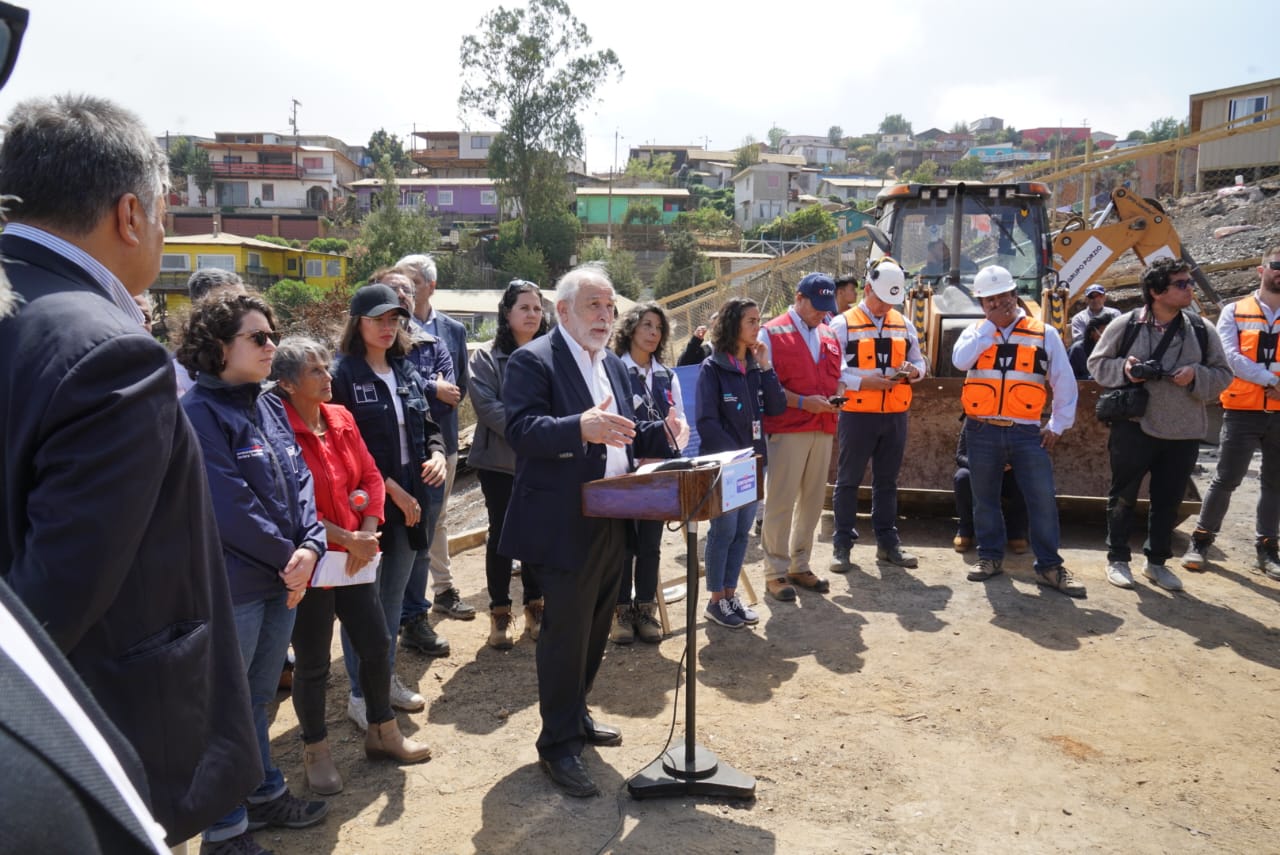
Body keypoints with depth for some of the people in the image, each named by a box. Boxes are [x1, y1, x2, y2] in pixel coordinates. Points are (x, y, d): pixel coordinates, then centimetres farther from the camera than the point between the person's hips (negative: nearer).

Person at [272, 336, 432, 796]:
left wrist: (368, 534, -8)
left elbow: (371, 476, 5)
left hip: (355, 559, 6)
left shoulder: (341, 418, 4)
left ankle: (383, 732, 34)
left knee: (376, 645, 14)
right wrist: (344, 538, -17)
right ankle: (315, 751, 29)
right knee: (312, 663, 9)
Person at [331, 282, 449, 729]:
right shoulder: (343, 376, -10)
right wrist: (391, 489, -17)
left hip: (412, 499, 7)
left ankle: (387, 678, 31)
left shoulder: (406, 372, 10)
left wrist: (437, 454, -6)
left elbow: (428, 425, 15)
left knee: (394, 593, 17)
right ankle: (361, 694, 14)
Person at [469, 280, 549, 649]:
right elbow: (487, 406, -14)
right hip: (500, 460, -2)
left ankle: (535, 607, 23)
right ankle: (500, 613, 16)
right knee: (502, 533, 5)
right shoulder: (487, 357, -2)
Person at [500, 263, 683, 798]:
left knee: (595, 628, 18)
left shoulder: (612, 364, 15)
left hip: (610, 525, 9)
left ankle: (574, 716, 37)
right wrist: (581, 427, -39)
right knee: (565, 633, -2)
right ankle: (558, 744, 12)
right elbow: (520, 429, -24)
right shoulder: (534, 361, -11)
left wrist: (662, 433, 1)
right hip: (564, 527, -8)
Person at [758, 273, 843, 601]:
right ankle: (775, 572, 8)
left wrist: (835, 398, 1)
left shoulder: (828, 336, 15)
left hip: (822, 429, 6)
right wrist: (803, 402, -18)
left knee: (812, 500, 11)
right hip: (786, 430, -6)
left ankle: (800, 566, 23)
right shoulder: (772, 333, -4)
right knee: (780, 502, -2)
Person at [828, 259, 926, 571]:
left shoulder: (903, 325, 12)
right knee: (849, 480, 3)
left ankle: (887, 542, 23)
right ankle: (842, 544, 12)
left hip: (896, 415, 5)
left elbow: (919, 362, 18)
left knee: (887, 480, 13)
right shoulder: (843, 324, -4)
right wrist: (863, 382, -21)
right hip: (857, 414, -4)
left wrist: (912, 371, -6)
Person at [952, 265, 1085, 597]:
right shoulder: (975, 332, 5)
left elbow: (1064, 382, 7)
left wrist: (1058, 425, 2)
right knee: (985, 498, 10)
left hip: (1027, 432, -1)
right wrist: (990, 324, -11)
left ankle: (1049, 566, 9)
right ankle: (991, 556, 25)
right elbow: (960, 361, -16)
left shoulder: (1044, 334, 3)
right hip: (982, 431, 1)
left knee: (1043, 499, -2)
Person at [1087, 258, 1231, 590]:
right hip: (1133, 427, -3)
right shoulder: (1126, 325, -5)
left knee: (1168, 499, 11)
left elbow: (1223, 374, 8)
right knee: (1123, 495, 7)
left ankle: (1157, 562, 27)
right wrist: (1123, 370, -15)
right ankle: (1117, 559, 22)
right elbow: (1097, 363, 5)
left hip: (1183, 432, 3)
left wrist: (1196, 375, -12)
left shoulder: (1201, 331, 2)